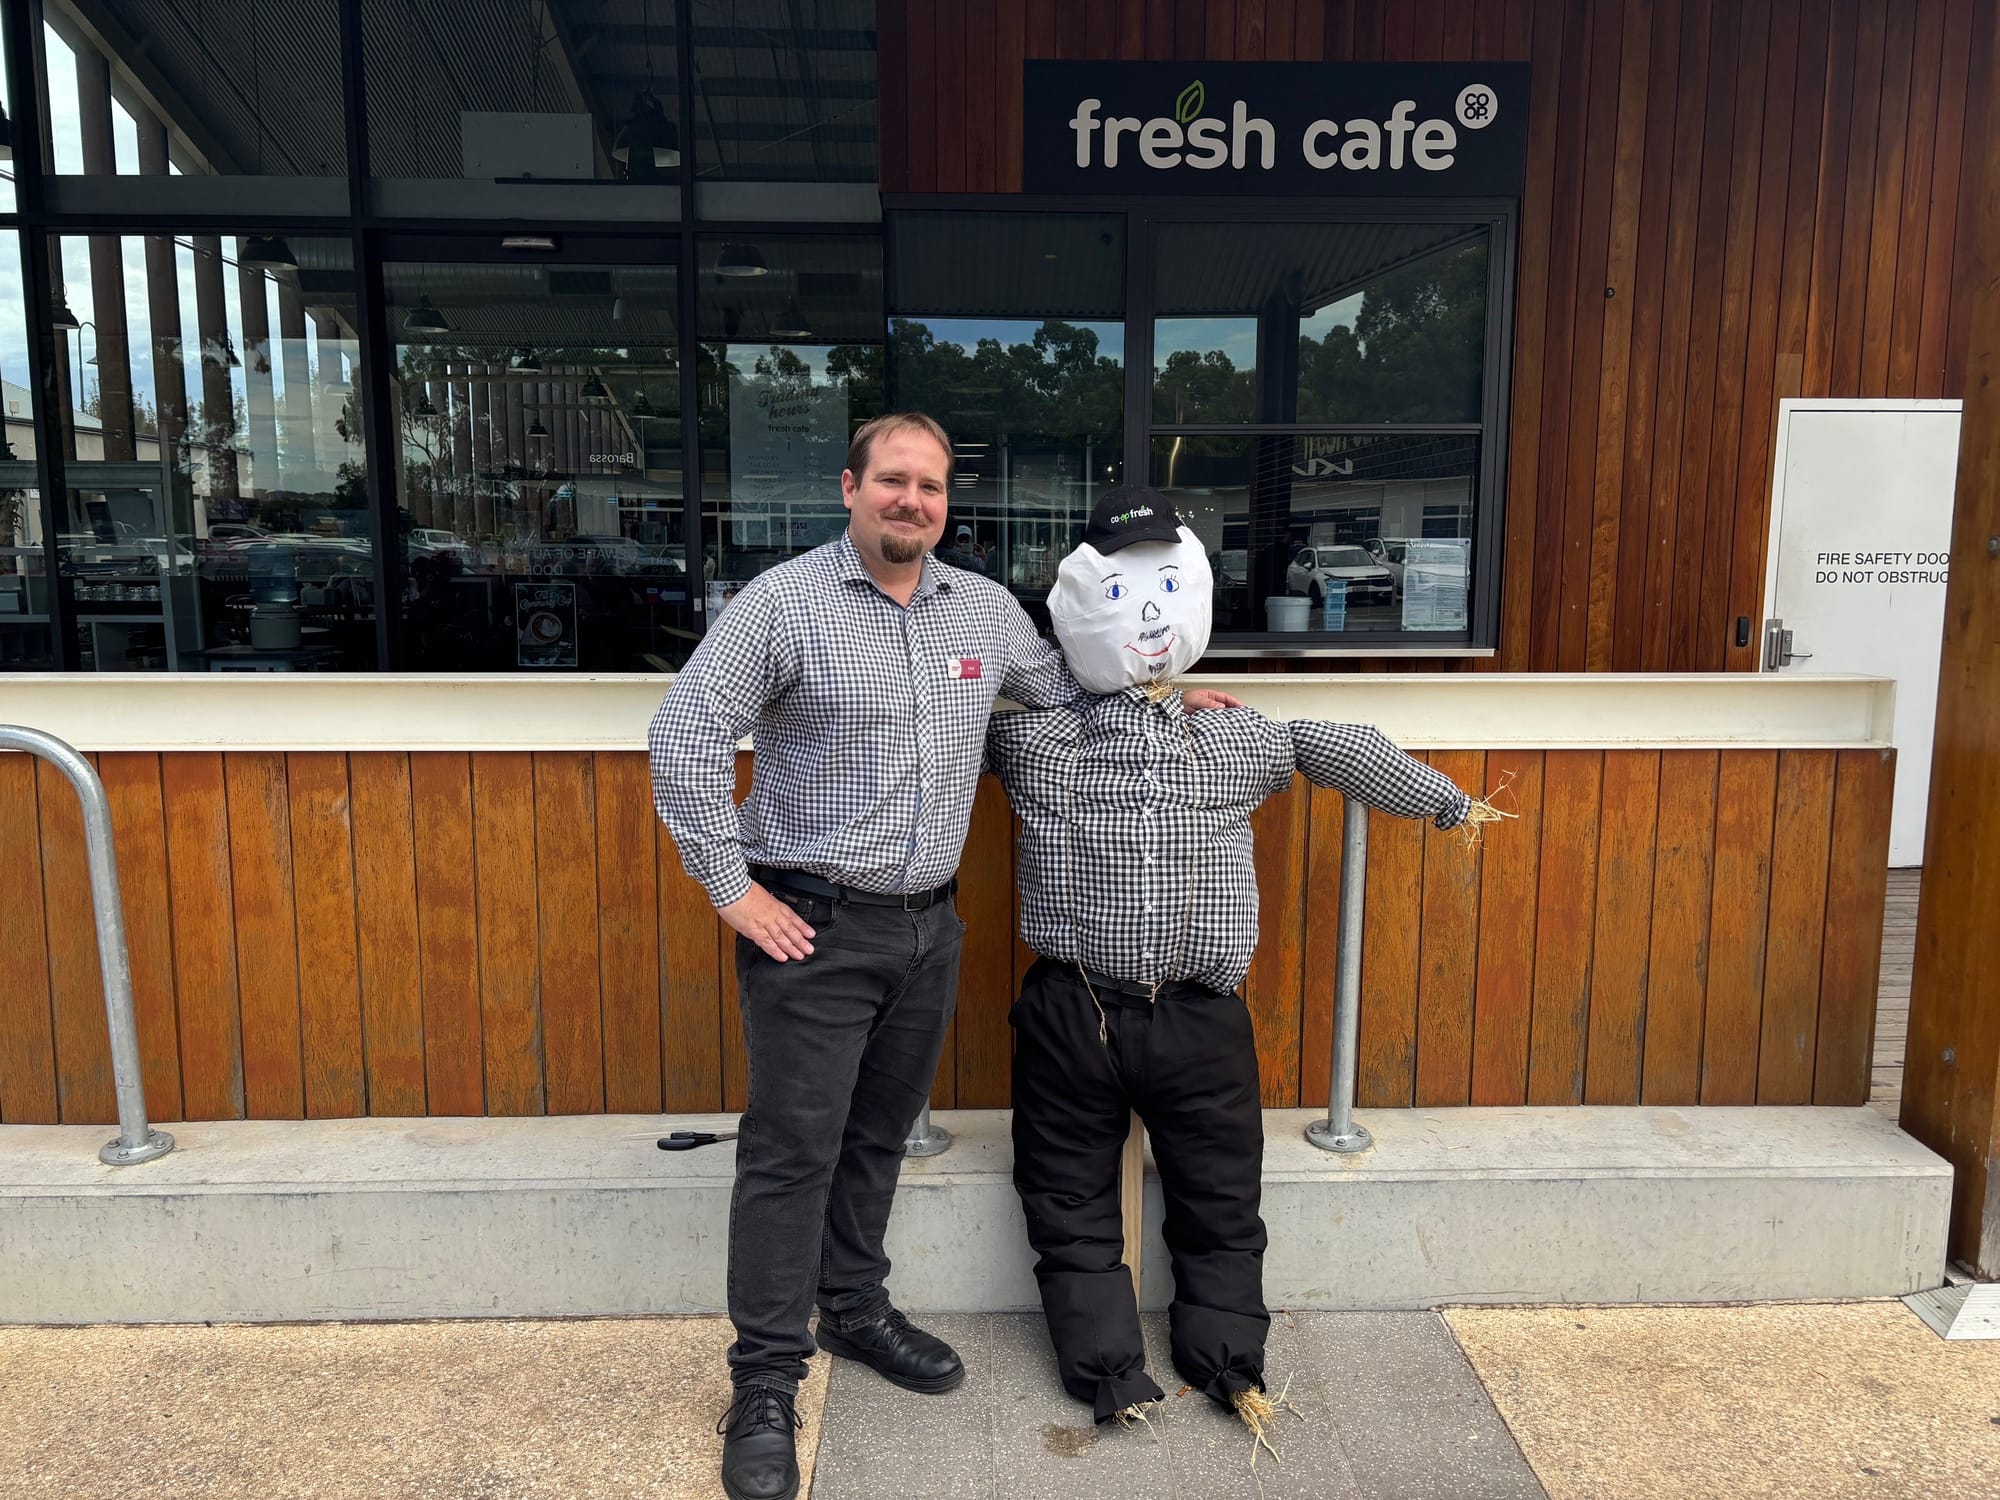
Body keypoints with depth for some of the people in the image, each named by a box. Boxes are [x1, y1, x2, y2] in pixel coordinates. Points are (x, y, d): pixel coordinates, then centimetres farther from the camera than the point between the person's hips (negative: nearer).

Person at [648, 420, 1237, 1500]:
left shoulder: (987, 609, 7)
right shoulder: (784, 601, -10)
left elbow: (1065, 689, 25)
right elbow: (683, 738, -12)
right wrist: (732, 888, -13)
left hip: (928, 926, 5)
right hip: (812, 927, -5)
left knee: (878, 1139, 19)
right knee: (792, 1151, 0)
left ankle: (855, 1309, 39)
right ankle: (765, 1384, 15)